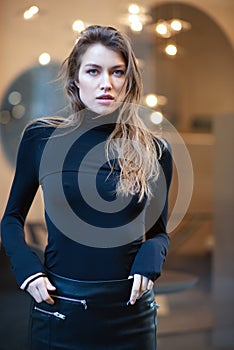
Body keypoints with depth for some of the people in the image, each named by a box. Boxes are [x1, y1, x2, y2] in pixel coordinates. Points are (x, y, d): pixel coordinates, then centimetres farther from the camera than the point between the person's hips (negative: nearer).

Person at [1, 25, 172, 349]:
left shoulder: (153, 150, -1)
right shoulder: (41, 137, -3)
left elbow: (159, 230, 10)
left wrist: (151, 257, -11)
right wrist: (27, 267, -9)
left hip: (130, 310, 1)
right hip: (58, 307, 0)